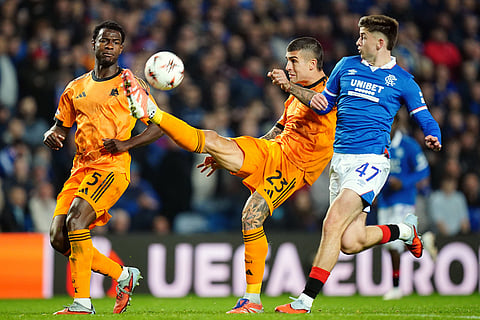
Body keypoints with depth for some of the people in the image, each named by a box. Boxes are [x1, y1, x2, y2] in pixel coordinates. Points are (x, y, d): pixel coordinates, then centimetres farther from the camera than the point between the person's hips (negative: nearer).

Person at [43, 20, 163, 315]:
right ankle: (123, 275, 13)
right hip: (81, 168, 6)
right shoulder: (76, 88, 17)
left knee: (76, 221, -26)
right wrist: (52, 136, 0)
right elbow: (61, 127, 25)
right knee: (59, 238, -5)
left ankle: (83, 302, -23)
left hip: (112, 167, -6)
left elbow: (159, 126, 2)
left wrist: (126, 144, -12)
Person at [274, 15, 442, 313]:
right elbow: (327, 102, 24)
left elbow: (424, 116, 8)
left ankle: (305, 301, -19)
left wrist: (433, 138, -14)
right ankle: (404, 230, 31)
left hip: (371, 159, -6)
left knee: (333, 224, -21)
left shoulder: (402, 80, 3)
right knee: (350, 242, 1)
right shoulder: (347, 66, 15)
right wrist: (316, 100, 0)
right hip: (340, 160, 6)